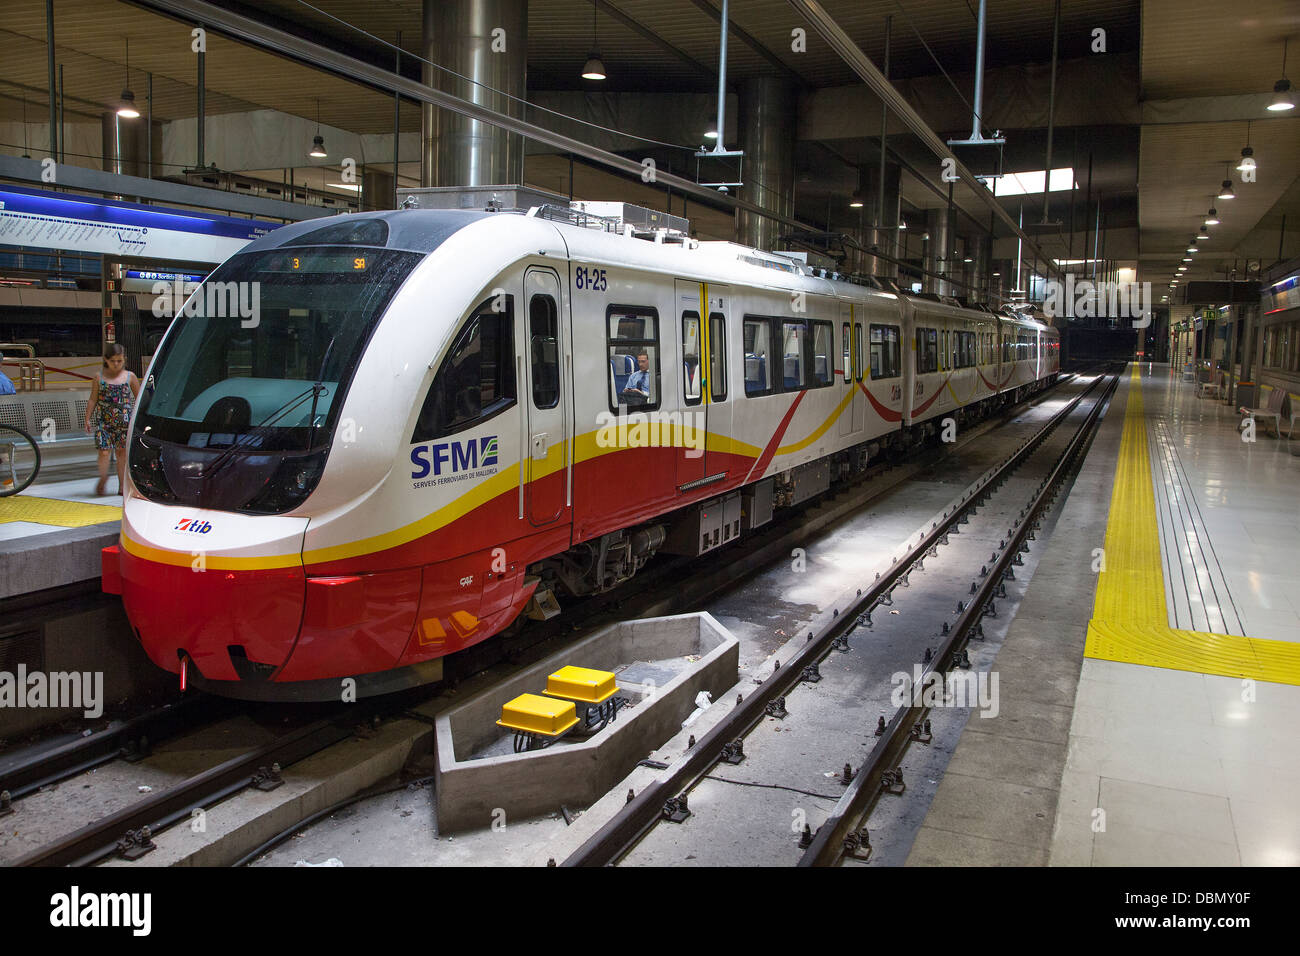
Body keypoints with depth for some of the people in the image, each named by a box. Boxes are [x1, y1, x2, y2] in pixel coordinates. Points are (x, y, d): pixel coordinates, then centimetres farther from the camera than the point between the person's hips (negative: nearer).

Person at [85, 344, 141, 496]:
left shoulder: (129, 377, 3)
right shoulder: (100, 377, 3)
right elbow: (93, 400, 7)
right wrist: (88, 419, 4)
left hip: (123, 420, 0)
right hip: (103, 420, 0)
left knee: (122, 452, 5)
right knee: (104, 451, -7)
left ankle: (122, 485, 12)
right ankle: (103, 478, 13)